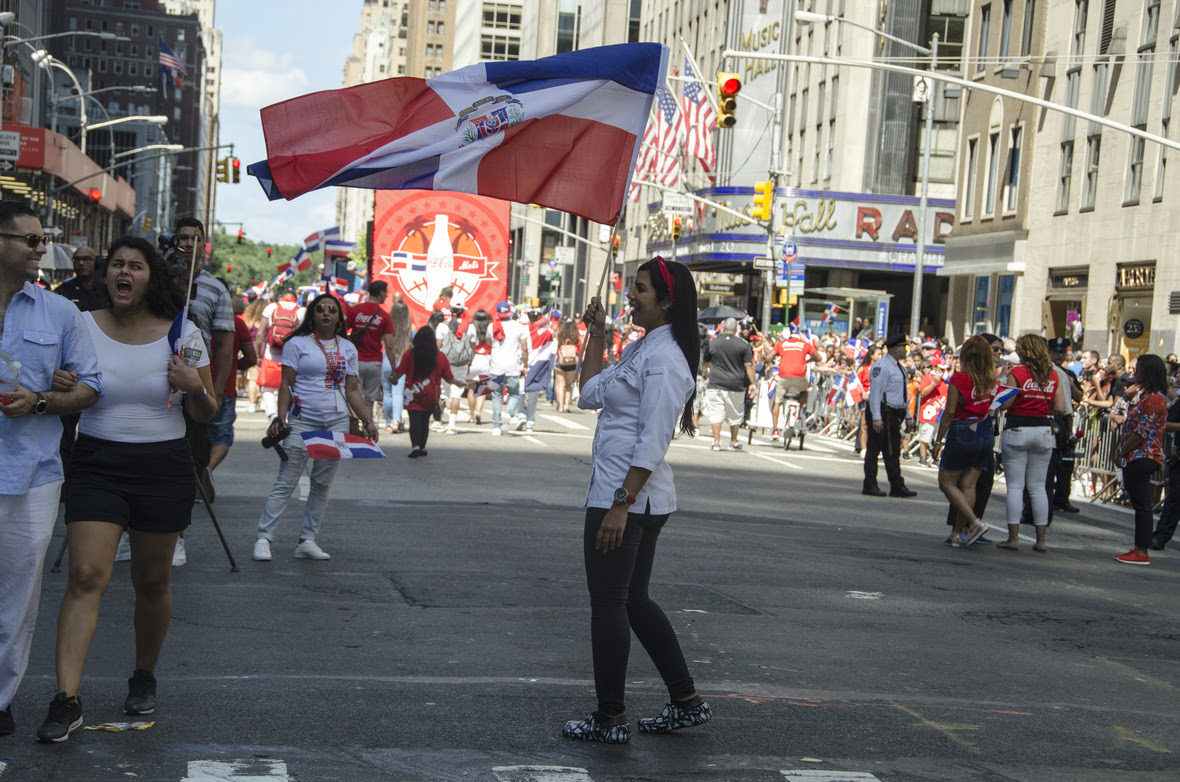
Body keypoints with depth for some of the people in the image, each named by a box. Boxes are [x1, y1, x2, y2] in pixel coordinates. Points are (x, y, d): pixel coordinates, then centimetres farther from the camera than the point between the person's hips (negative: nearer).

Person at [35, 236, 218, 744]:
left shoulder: (183, 334, 1)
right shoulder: (82, 327, 0)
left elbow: (207, 415, 7)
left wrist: (196, 388, -15)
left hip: (164, 468, 1)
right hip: (96, 465, -1)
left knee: (152, 582, 10)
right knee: (86, 575, -13)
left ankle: (144, 678, 32)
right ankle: (66, 701, -13)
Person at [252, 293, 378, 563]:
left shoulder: (347, 348, 13)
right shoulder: (297, 344, 2)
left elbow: (352, 391, 14)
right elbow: (286, 384, -1)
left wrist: (367, 421, 5)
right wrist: (280, 417, -12)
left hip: (337, 423, 4)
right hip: (302, 421, -4)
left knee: (322, 484, 5)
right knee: (286, 482, -7)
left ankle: (307, 541, 11)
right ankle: (263, 538, -4)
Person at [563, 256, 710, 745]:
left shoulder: (665, 359, -16)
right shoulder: (639, 349, 15)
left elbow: (652, 443, -21)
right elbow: (590, 396, 20)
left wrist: (621, 504, -23)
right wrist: (596, 337, 17)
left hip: (629, 497, -10)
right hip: (639, 500, 10)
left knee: (609, 604, -1)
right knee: (633, 602, 17)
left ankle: (610, 719, 9)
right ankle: (686, 702, 23)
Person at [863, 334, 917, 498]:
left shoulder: (898, 367, 18)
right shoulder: (881, 366, -12)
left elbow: (903, 395, 25)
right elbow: (875, 392, -18)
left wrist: (908, 416, 22)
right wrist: (876, 417, -23)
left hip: (894, 415, 9)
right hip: (883, 415, -9)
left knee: (893, 451, 9)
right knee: (874, 449, -4)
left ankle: (897, 487, 10)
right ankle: (870, 485, 1)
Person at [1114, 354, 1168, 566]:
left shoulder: (1154, 399, -17)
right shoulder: (1147, 395, 17)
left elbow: (1142, 433, -20)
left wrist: (1123, 452, -11)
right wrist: (1124, 449, 12)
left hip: (1142, 458, -11)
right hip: (1138, 458, 11)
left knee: (1142, 504, -7)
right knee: (1140, 504, 13)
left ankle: (1142, 553, -4)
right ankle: (1139, 549, 18)